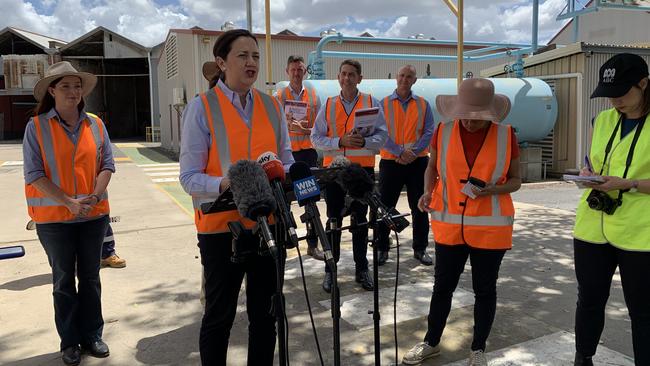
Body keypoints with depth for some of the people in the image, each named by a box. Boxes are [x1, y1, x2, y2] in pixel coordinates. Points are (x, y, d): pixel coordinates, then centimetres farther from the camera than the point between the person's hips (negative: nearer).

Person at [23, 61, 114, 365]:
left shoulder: (95, 124, 1)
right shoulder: (36, 126, -6)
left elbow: (107, 164, 1)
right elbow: (34, 174, -9)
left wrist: (94, 197, -14)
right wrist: (68, 202, -17)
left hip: (94, 214, 2)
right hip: (54, 217, -2)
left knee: (90, 277, 13)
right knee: (63, 280, 12)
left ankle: (92, 335, 28)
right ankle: (69, 341, 26)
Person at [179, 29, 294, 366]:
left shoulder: (272, 106, 7)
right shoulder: (201, 107, -7)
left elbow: (286, 160, 11)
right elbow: (189, 177, -11)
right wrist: (225, 184, -30)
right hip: (221, 226, -4)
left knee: (265, 312, 16)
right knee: (220, 314, 12)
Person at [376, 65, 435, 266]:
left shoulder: (423, 104, 8)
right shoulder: (384, 104, 3)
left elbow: (429, 132, 0)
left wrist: (413, 152, -14)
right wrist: (400, 151, -16)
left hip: (418, 161, 2)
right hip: (390, 161, -1)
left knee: (420, 207, 7)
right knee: (385, 206, 2)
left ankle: (420, 248, 19)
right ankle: (382, 248, 14)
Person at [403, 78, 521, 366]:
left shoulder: (506, 136, -6)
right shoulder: (443, 131, -4)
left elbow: (515, 180, 2)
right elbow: (432, 167, 10)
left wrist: (492, 189, -19)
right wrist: (427, 191, -9)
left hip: (490, 228, -1)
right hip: (448, 225, 1)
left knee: (485, 290, 11)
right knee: (442, 285, 13)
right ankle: (431, 342, 32)